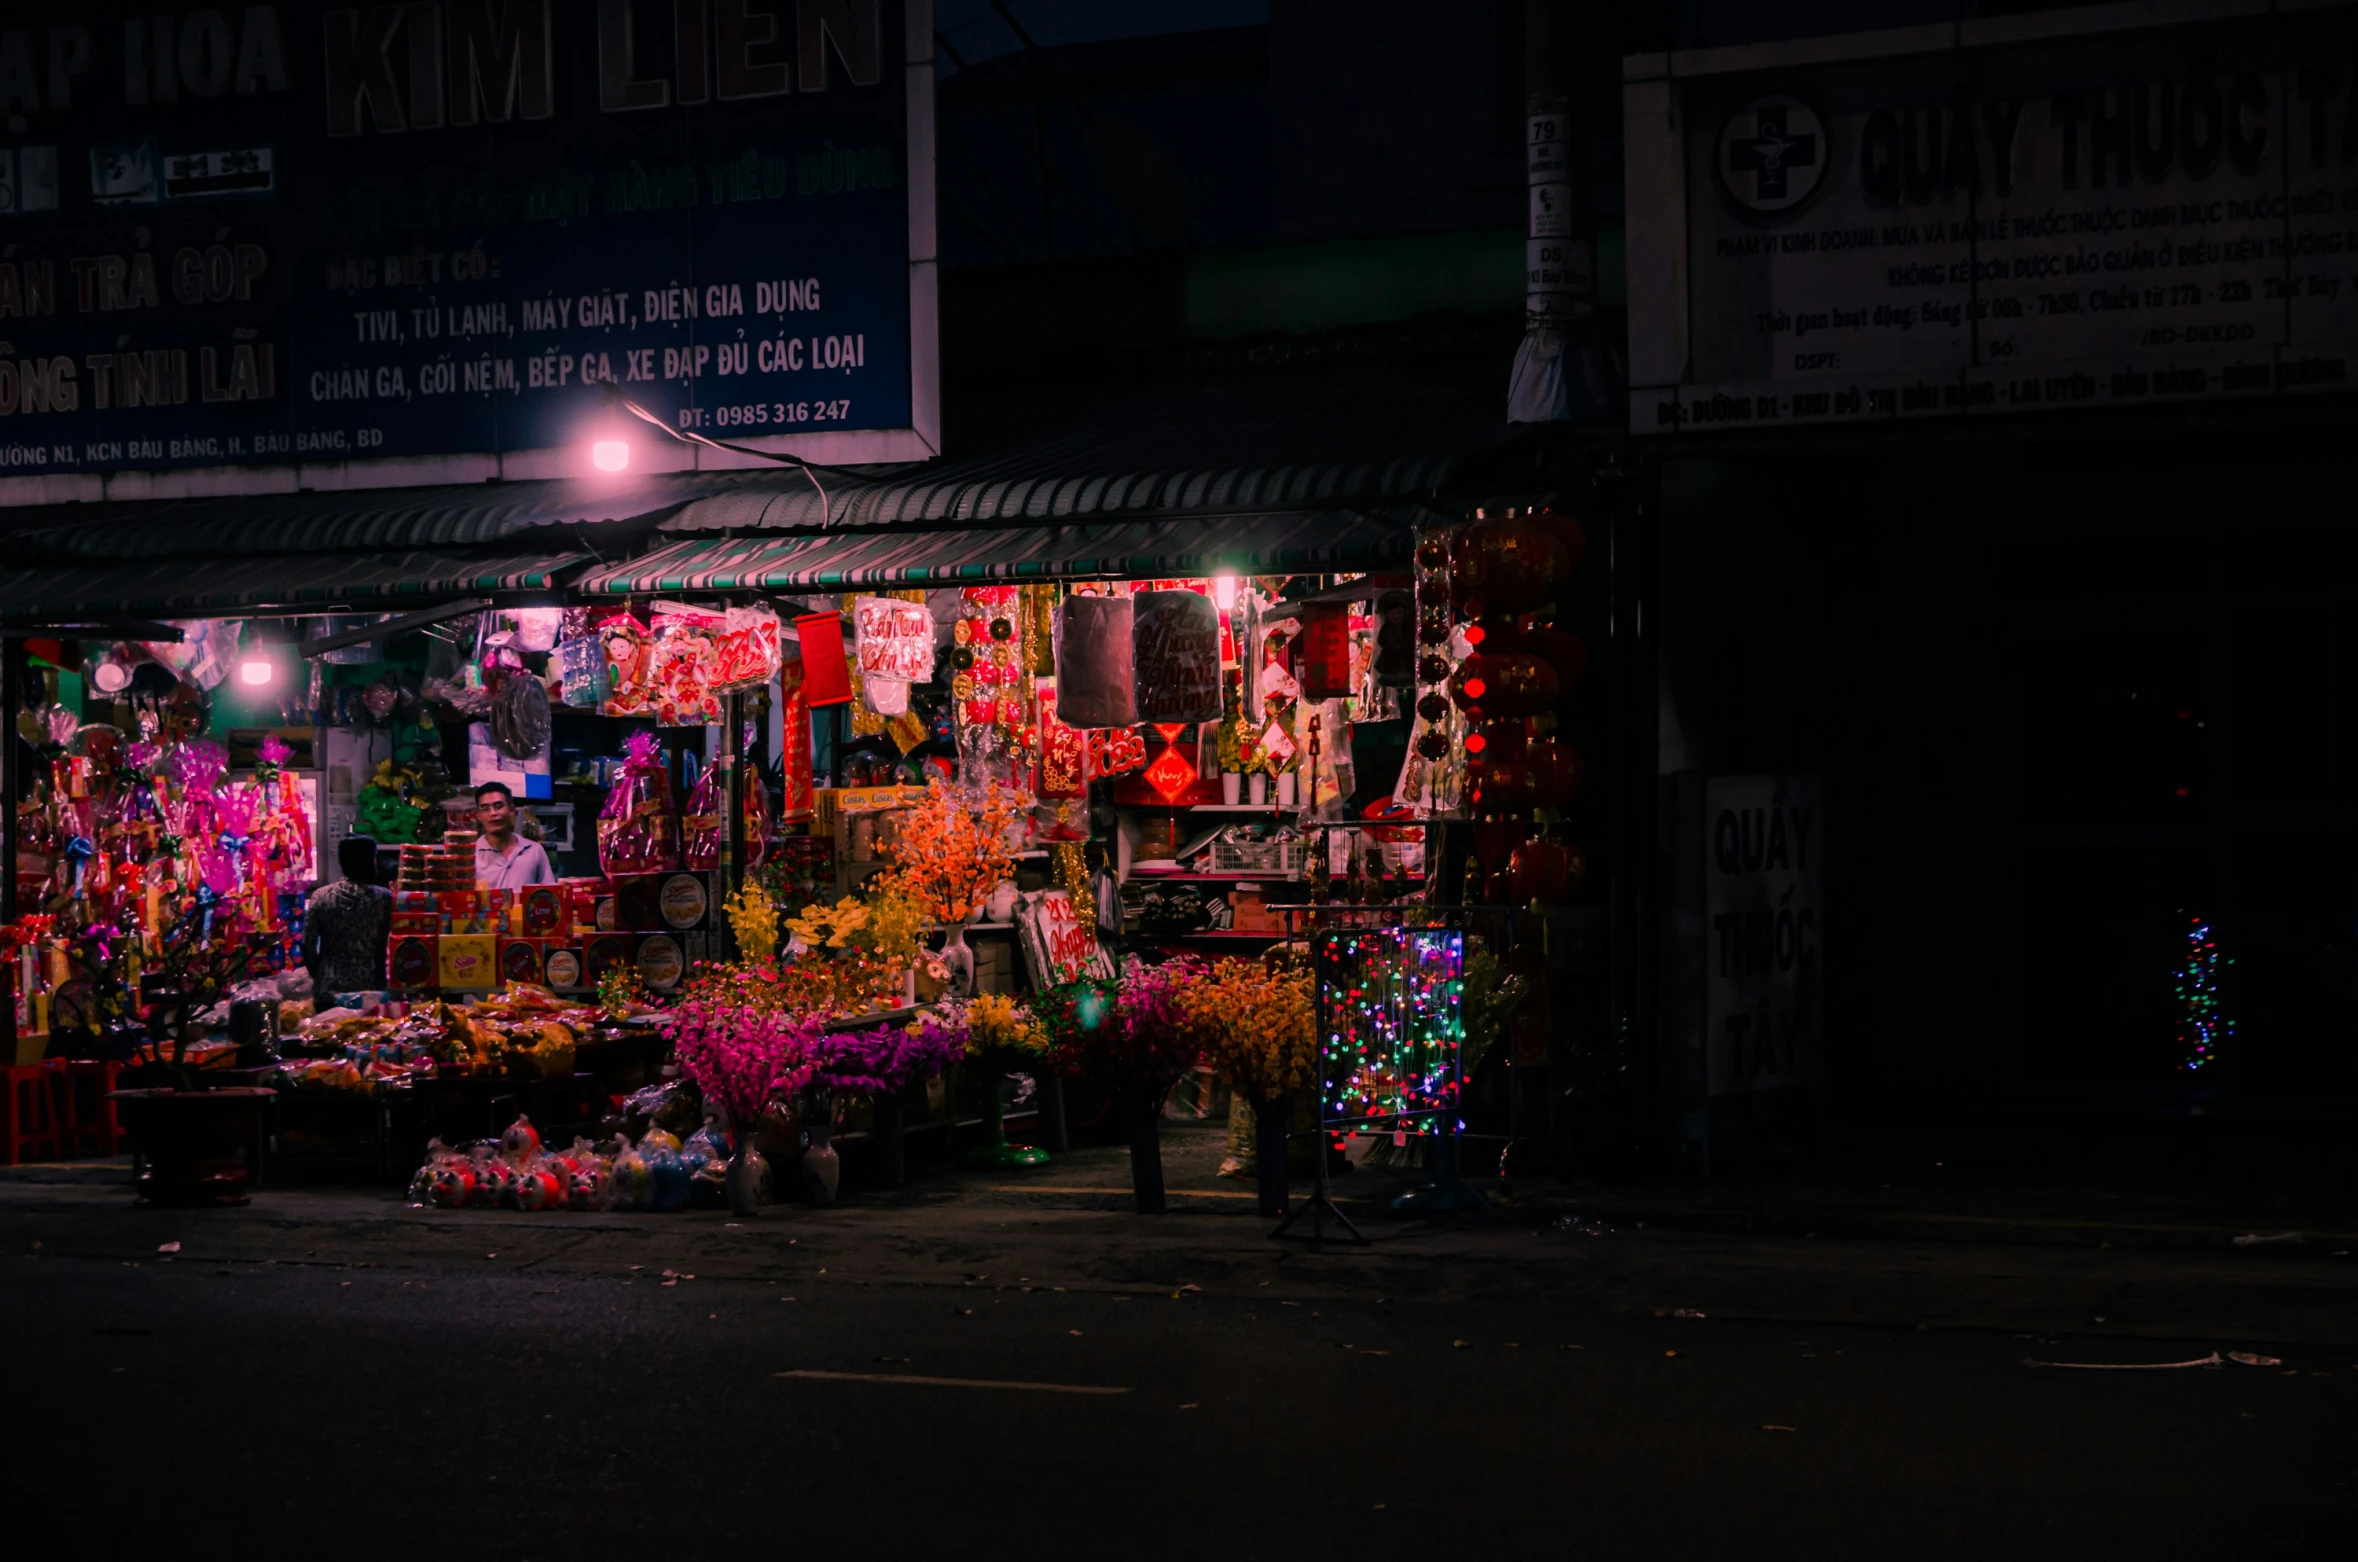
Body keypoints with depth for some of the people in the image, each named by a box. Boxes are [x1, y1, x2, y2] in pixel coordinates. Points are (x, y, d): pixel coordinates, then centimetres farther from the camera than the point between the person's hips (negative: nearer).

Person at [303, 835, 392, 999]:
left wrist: (319, 976, 13)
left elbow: (307, 944, 1)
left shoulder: (321, 896, 0)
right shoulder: (384, 899, -5)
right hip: (370, 989, -1)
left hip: (329, 990, 2)